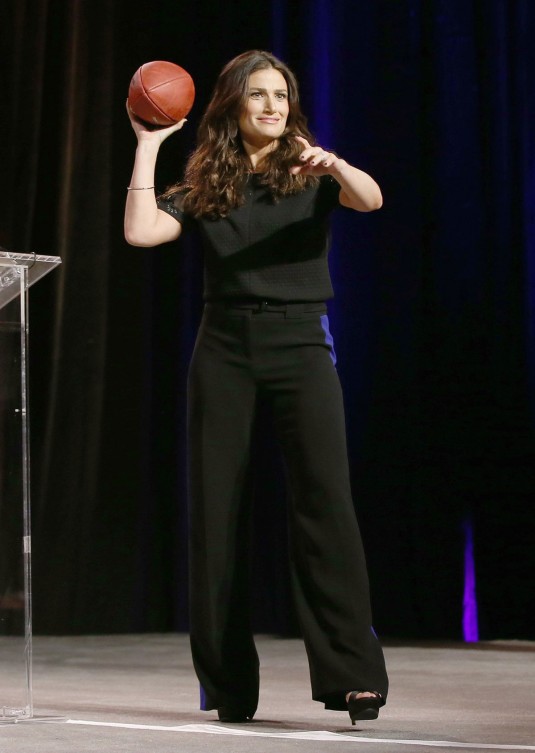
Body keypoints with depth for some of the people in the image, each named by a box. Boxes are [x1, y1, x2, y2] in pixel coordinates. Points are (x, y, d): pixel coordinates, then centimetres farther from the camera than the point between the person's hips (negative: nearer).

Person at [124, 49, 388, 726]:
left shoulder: (312, 175, 6)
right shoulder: (204, 186, 10)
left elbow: (371, 199, -14)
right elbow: (141, 233, -5)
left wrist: (331, 162, -34)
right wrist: (147, 146, -2)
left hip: (300, 345, -2)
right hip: (224, 348, 2)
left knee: (325, 499, -15)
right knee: (217, 508, 1)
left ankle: (354, 674, -17)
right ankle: (228, 684, 8)